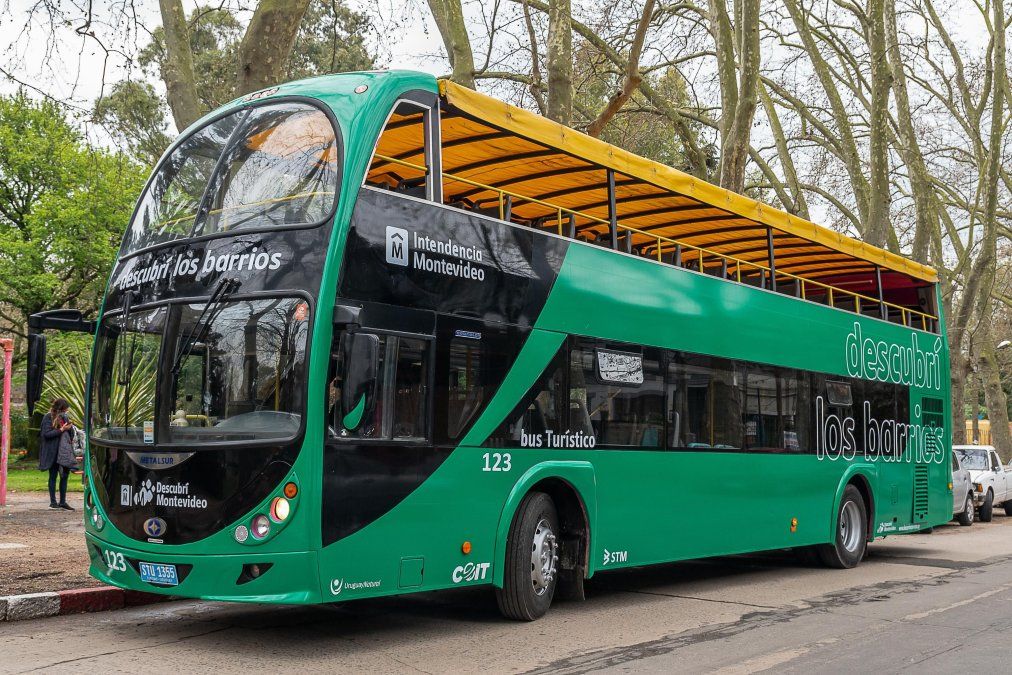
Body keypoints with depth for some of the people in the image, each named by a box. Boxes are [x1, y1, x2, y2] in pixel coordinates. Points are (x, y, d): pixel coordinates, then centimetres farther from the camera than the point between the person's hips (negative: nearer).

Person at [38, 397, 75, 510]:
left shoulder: (64, 416, 11)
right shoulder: (48, 417, -8)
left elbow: (70, 432, 19)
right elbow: (47, 433, -15)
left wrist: (70, 428, -3)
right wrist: (62, 430, -19)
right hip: (53, 452, -6)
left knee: (65, 474, 6)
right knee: (53, 476, 3)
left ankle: (63, 501, 13)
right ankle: (53, 501, 10)